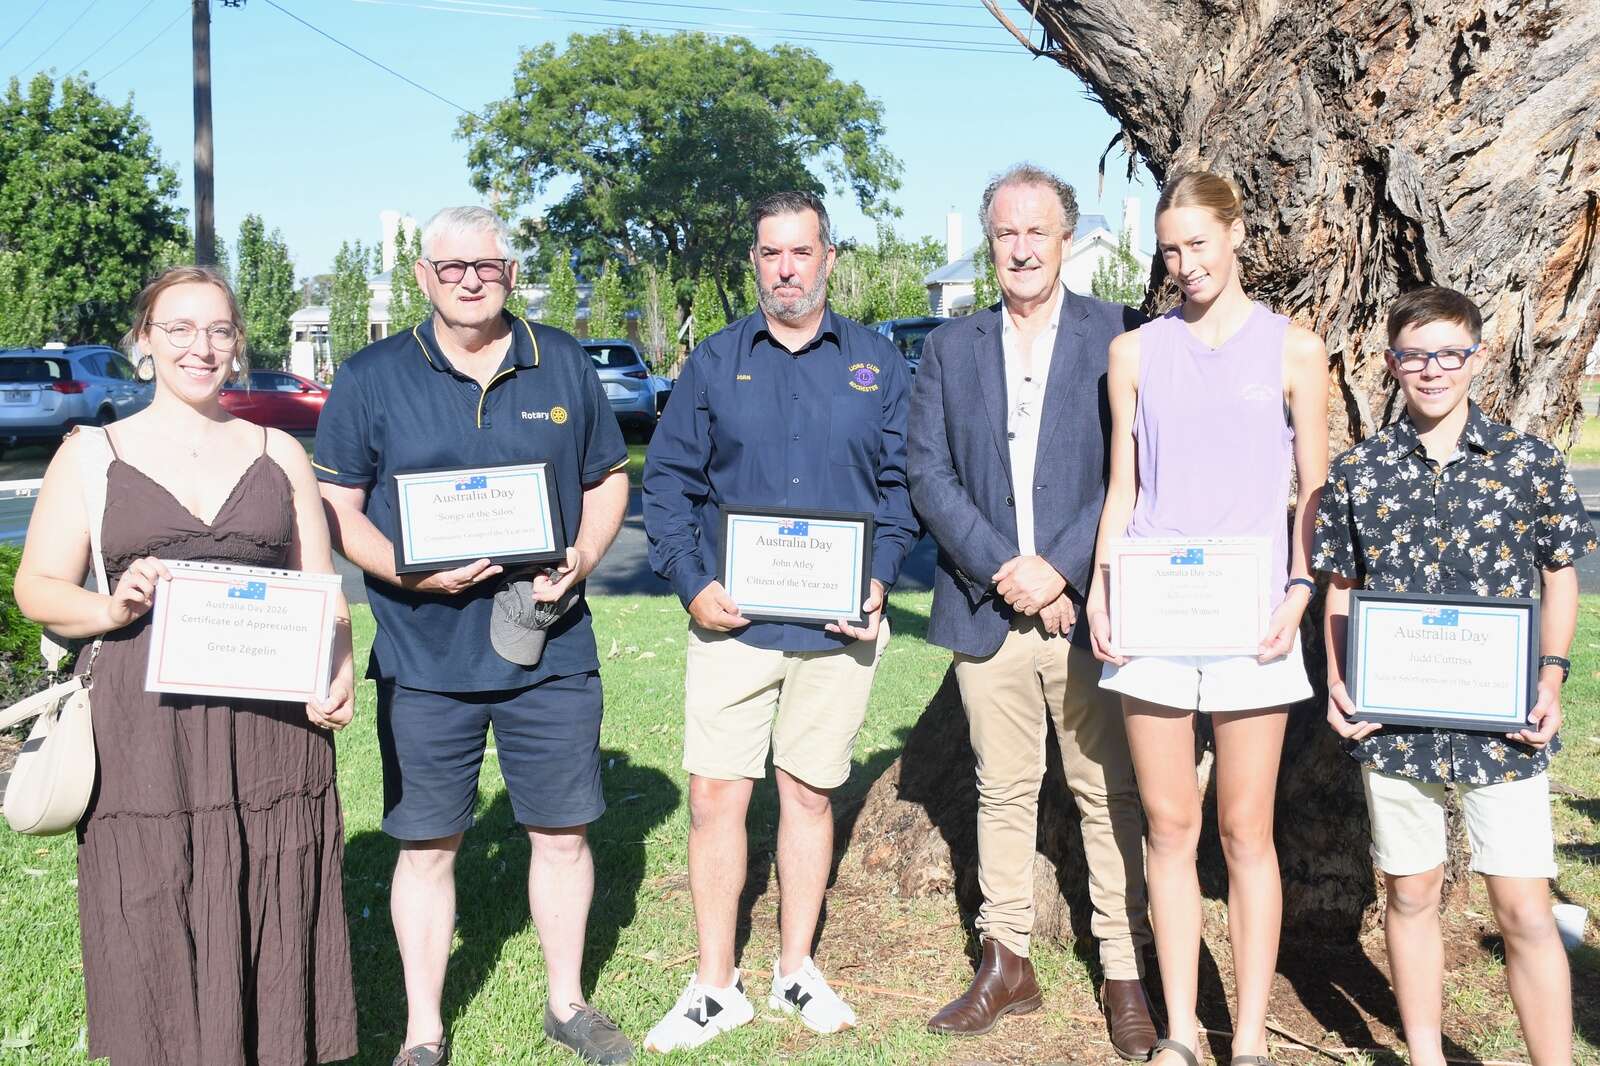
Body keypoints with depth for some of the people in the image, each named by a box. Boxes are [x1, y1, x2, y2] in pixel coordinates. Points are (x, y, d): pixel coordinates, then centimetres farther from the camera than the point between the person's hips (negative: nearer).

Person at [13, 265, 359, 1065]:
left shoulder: (278, 452, 12)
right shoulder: (91, 454, 8)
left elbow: (323, 588, 12)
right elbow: (37, 588, 4)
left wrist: (337, 668, -8)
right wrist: (114, 608, -17)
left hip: (272, 733, 1)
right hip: (148, 740, -1)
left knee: (274, 932, 5)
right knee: (160, 945, 3)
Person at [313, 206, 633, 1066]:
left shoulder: (565, 365, 6)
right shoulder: (372, 377, -1)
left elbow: (607, 480, 13)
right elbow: (336, 508, 0)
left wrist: (582, 559, -7)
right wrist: (409, 573, -17)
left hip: (551, 649, 2)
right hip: (423, 661, -2)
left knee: (562, 833, 12)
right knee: (427, 846, 8)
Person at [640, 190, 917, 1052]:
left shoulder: (877, 363, 7)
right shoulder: (714, 362, 6)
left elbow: (902, 480, 7)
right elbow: (668, 480, 4)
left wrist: (880, 577, -7)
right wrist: (692, 584, -8)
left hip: (838, 624, 1)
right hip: (733, 619, 0)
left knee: (809, 793, 12)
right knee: (715, 796, -1)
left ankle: (796, 969, 27)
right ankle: (715, 985, 13)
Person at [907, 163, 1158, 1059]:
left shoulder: (1120, 337, 1)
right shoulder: (952, 348, 10)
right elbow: (930, 475, 2)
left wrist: (1059, 571, -14)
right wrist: (1001, 570, -10)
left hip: (1090, 607, -2)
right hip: (989, 609, 3)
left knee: (1110, 794, 5)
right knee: (1004, 792, 11)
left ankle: (1127, 975, 17)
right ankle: (1007, 965, 23)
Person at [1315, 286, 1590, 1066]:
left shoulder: (1529, 462, -2)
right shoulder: (1357, 472, 1)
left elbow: (1559, 578, 6)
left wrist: (1552, 677, -5)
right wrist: (1338, 685, -3)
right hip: (1394, 725, 2)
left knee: (1524, 910, 1)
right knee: (1410, 895, 14)